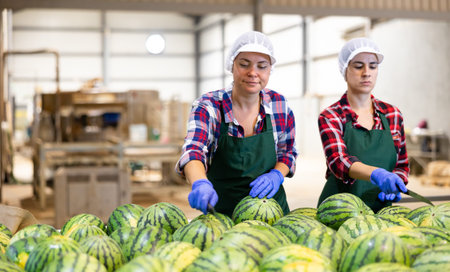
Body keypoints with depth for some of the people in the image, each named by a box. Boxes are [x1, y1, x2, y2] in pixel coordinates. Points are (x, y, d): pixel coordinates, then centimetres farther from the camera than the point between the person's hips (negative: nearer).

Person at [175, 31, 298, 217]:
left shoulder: (279, 105, -2)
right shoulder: (208, 106, -12)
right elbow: (193, 150, -28)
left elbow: (288, 152, 10)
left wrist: (276, 175, -13)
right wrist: (200, 183, -50)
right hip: (222, 211, -2)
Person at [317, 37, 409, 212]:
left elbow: (402, 165, 17)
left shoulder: (392, 114, 11)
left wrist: (394, 186, -5)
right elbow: (338, 160, -18)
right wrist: (375, 174, -36)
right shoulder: (330, 117, -1)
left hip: (382, 209, 4)